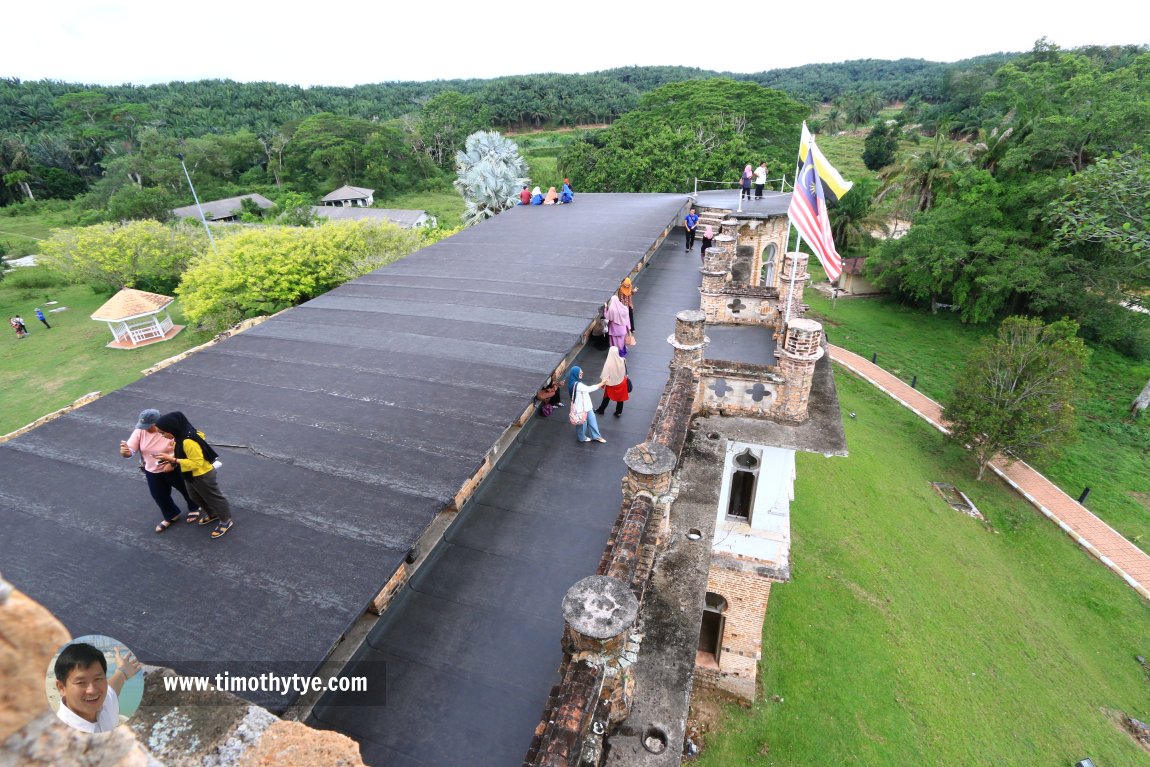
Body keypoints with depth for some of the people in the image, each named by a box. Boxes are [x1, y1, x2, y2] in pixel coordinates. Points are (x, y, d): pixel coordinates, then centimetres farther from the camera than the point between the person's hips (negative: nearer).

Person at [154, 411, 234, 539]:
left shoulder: (188, 442, -36)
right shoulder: (183, 435, -6)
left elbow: (196, 462, -31)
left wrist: (172, 459, -30)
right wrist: (171, 459, -2)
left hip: (203, 475, -10)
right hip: (192, 475, 10)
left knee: (214, 498, 10)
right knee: (196, 497, 29)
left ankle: (226, 521, 29)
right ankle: (212, 514, 50)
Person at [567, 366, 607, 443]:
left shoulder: (578, 383, 0)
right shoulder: (577, 385, -31)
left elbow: (587, 389, 12)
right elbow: (589, 389, -26)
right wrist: (601, 384, -20)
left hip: (586, 406, 9)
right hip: (581, 408, -9)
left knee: (592, 420, 19)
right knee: (582, 423, 14)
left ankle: (596, 436, 35)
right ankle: (582, 437, 37)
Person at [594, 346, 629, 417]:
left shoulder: (608, 363, -31)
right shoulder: (622, 361, -21)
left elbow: (605, 375, -20)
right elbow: (625, 372, -5)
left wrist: (603, 383, -4)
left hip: (611, 384, -2)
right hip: (621, 383, 2)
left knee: (607, 397, 23)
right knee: (620, 398, 21)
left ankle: (601, 409, 43)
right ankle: (618, 412, 36)